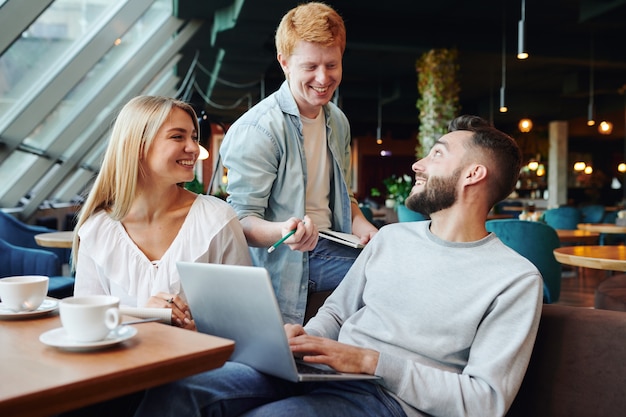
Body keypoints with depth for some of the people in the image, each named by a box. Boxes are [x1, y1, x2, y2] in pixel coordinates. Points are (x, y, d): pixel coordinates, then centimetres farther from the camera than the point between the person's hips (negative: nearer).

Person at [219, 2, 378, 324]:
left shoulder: (337, 121, 11)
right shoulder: (257, 129, -14)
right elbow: (241, 219, -15)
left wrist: (359, 222, 5)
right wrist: (282, 231, -36)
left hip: (329, 250, 7)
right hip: (280, 261, -7)